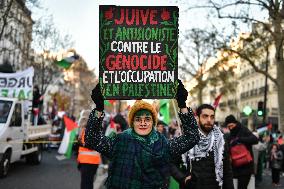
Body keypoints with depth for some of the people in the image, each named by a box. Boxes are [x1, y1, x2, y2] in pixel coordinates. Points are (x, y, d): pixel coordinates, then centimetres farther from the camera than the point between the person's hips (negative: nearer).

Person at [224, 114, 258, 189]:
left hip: (245, 166, -6)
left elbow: (255, 140, -22)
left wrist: (239, 139, -28)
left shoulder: (244, 131, -5)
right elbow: (228, 149, 18)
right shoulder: (231, 135, 13)